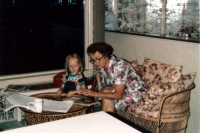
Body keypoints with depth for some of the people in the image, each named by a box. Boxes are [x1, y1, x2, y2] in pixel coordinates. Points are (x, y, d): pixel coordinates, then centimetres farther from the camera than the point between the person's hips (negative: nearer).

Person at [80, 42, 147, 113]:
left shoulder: (119, 66, -28)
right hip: (122, 91, 8)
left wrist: (96, 94, -34)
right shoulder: (101, 67, -2)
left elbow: (118, 95, -30)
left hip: (136, 93, -7)